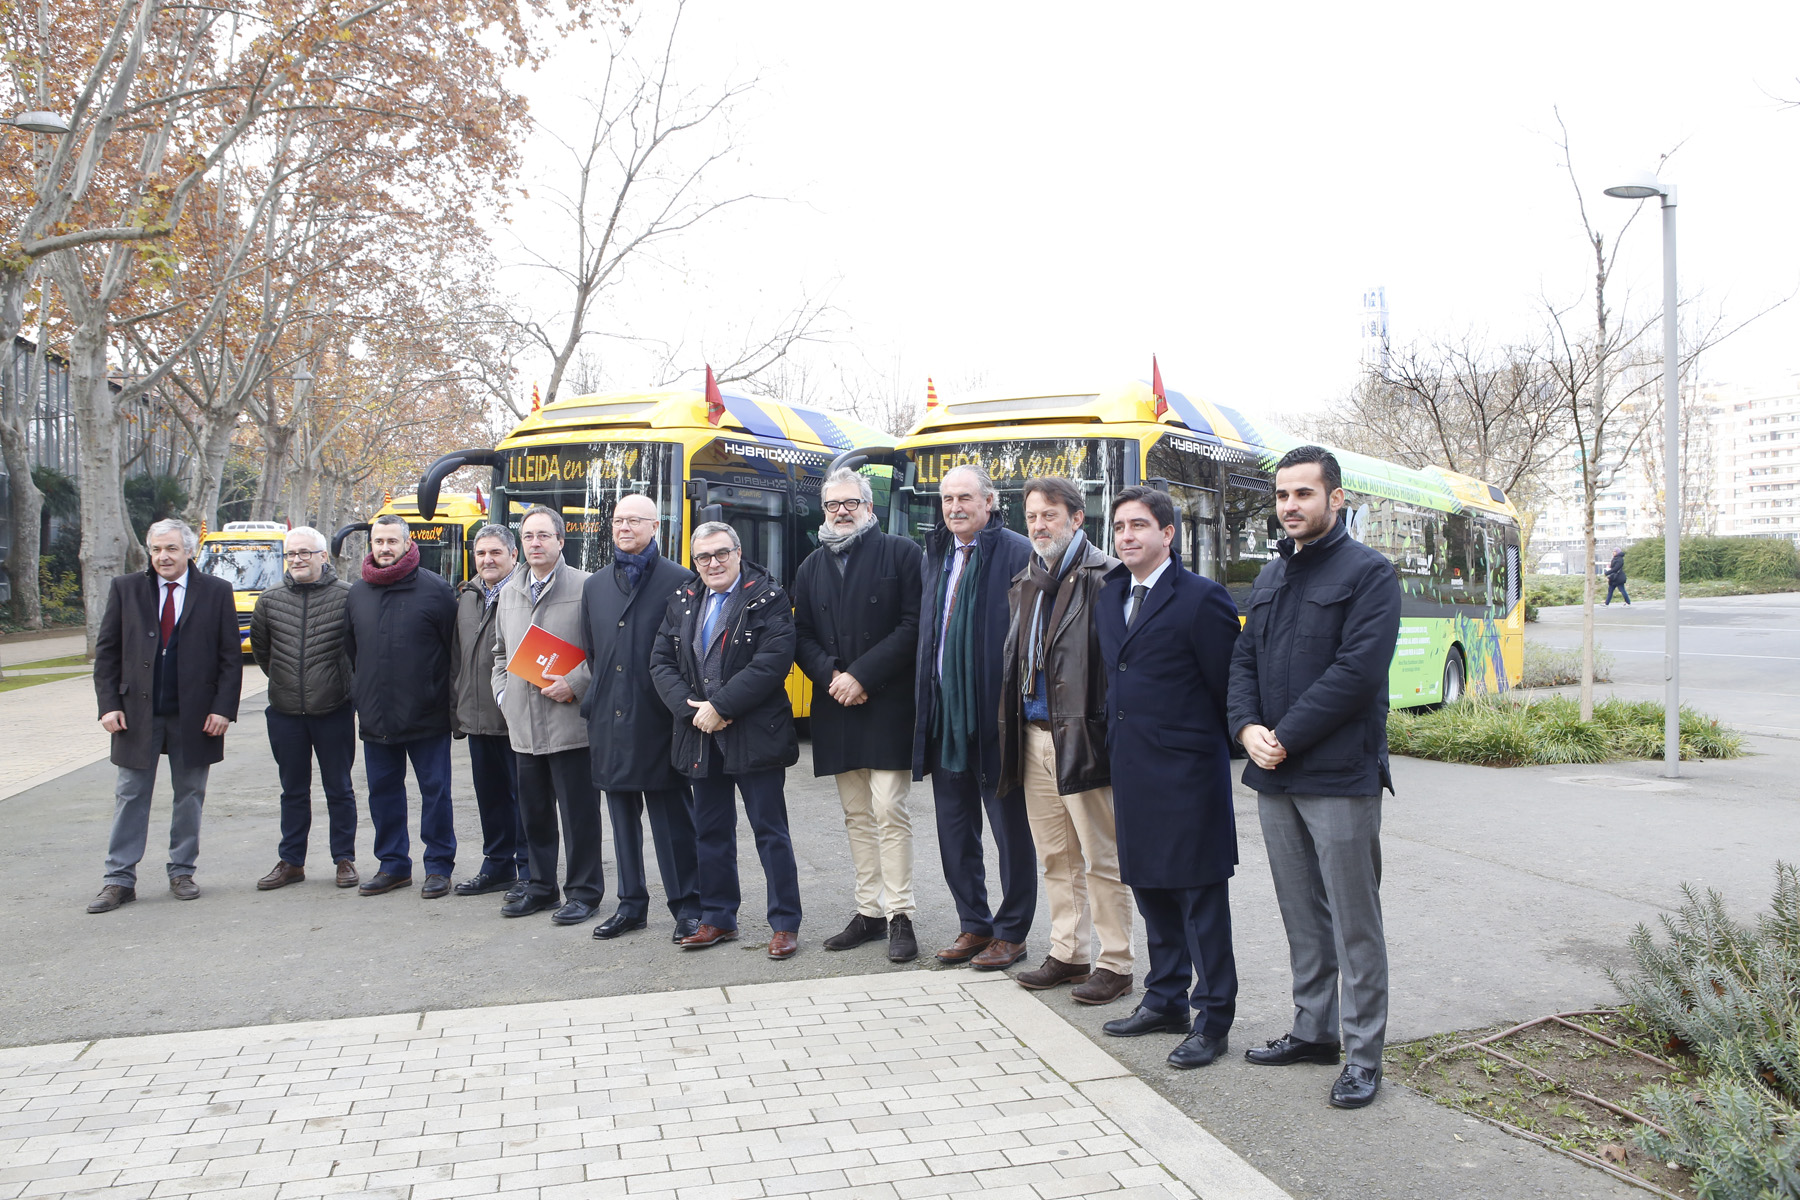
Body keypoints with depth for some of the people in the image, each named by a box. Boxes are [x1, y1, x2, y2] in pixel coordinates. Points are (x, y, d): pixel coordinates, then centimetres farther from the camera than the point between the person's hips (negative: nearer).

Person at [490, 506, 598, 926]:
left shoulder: (586, 587, -6)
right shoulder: (508, 593, 15)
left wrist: (574, 685, -17)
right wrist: (503, 693, 11)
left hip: (570, 722, -6)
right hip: (523, 725, 6)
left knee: (579, 812, 1)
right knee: (534, 812, 15)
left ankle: (584, 892, 11)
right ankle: (541, 887, 27)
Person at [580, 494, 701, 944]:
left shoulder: (680, 581, -4)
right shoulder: (595, 586, 14)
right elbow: (590, 653, 18)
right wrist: (595, 701, 10)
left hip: (657, 722, -5)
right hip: (610, 724, 6)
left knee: (673, 820, 0)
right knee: (622, 819, 14)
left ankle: (687, 907, 10)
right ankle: (631, 904, 25)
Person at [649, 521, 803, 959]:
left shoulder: (769, 599, -6)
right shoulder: (683, 602, 12)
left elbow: (772, 662, -17)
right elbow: (661, 662, 6)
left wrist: (719, 706, -18)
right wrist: (692, 709, -9)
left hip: (755, 736, -6)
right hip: (701, 737, 6)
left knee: (770, 830, 1)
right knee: (711, 831, 14)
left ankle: (785, 924, 10)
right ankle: (718, 919, 27)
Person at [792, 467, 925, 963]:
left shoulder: (901, 553, -1)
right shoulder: (811, 567, 14)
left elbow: (913, 626, -9)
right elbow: (803, 637, 11)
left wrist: (862, 676, -14)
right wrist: (831, 675, -9)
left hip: (887, 705, -5)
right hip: (836, 709, 5)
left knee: (889, 812, -8)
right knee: (857, 816, 10)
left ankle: (899, 914, 1)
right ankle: (869, 912, 18)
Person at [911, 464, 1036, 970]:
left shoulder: (1017, 554, -9)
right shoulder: (936, 556, 13)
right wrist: (923, 707, 13)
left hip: (994, 717, -7)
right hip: (943, 716, 7)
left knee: (1011, 828, 5)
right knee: (955, 829, 14)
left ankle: (1011, 933, 18)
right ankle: (974, 925, 28)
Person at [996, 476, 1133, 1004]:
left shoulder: (1105, 576, -8)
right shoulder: (1025, 582, 15)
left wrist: (1114, 735, -16)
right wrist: (1011, 731, 14)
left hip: (1082, 737, -7)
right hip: (1034, 736, 7)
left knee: (1101, 858, 1)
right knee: (1056, 856, 15)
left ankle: (1115, 964, 11)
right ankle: (1068, 954, 26)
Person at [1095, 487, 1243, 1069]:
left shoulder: (1202, 599, -11)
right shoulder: (1109, 597, 12)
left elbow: (1228, 687, -9)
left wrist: (1215, 752, -3)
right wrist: (1117, 740, 15)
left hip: (1187, 772, -7)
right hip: (1131, 770, 8)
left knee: (1200, 895, 1)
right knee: (1150, 889, 16)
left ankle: (1213, 1018, 11)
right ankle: (1165, 1001, 29)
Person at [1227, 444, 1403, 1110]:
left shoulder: (1368, 572, -6)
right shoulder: (1271, 575, 16)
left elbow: (1357, 670, -16)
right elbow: (1244, 658, 13)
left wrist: (1286, 737, -16)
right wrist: (1248, 728, -5)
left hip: (1339, 778, -7)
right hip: (1275, 778, 7)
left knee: (1354, 922, 1)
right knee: (1302, 916, 16)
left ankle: (1364, 1052, 11)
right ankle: (1313, 1030, 28)